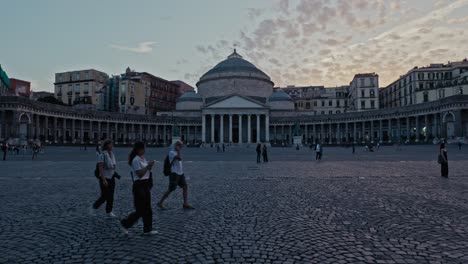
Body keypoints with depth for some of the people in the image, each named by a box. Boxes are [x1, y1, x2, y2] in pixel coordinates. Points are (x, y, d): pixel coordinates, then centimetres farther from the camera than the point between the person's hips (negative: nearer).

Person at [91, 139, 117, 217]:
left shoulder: (112, 154, 5)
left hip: (111, 178, 6)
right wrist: (104, 180, -25)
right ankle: (95, 206, 26)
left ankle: (109, 212, 13)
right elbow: (100, 168, -21)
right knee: (104, 196, 1)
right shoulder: (102, 155, -16)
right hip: (104, 178, -6)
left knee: (111, 196, 5)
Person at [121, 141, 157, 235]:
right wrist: (148, 166, -20)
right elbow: (140, 174, -21)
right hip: (139, 186, -9)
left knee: (147, 209, 11)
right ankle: (125, 223, 19)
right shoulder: (136, 160, -15)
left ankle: (148, 230, 18)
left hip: (145, 185, 9)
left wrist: (150, 166, 0)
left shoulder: (143, 158, 13)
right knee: (140, 210, -2)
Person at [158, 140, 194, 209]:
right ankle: (160, 203, 13)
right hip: (174, 173, -8)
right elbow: (179, 158, -29)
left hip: (180, 173, 8)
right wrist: (179, 150, -20)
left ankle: (185, 204, 4)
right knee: (170, 189, -3)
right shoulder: (171, 152, -13)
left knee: (185, 186, 0)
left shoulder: (177, 152, 14)